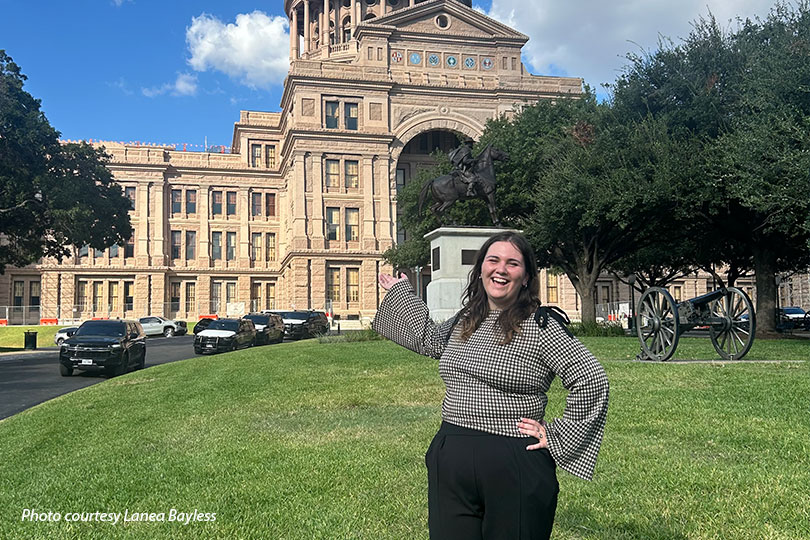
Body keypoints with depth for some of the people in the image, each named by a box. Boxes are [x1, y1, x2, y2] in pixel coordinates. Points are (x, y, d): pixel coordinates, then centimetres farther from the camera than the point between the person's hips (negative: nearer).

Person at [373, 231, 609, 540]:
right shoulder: (463, 323, 11)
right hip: (450, 465, 6)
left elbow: (592, 381, -11)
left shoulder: (541, 326, -9)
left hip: (514, 468, -6)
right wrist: (400, 293, 40)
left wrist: (558, 437, -9)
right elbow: (428, 339, 32)